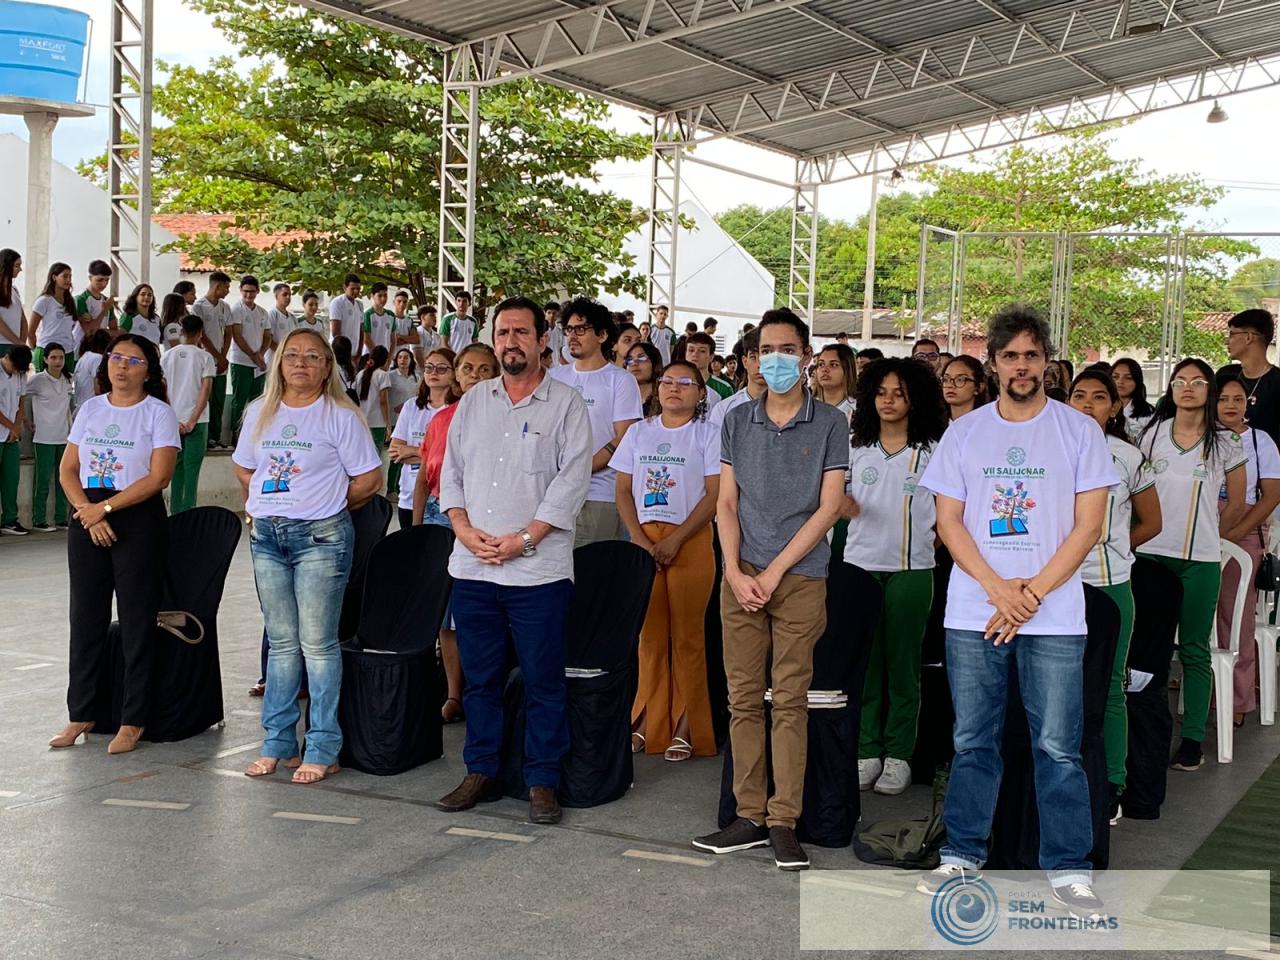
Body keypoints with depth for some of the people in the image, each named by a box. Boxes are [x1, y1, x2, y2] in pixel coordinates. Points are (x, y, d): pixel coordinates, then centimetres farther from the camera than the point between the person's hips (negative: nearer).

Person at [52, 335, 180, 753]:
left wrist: (105, 507, -15)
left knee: (136, 621, 0)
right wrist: (86, 511, -9)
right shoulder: (90, 408, 11)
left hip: (139, 520, -5)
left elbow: (158, 477, -12)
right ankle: (81, 714, 18)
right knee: (86, 617, 8)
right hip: (87, 520, 5)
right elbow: (67, 470, 8)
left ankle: (132, 720, 7)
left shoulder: (158, 413, -3)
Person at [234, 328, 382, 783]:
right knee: (281, 642, 11)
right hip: (266, 536, 5)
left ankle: (323, 750, 3)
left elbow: (369, 479, -4)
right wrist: (260, 508, 11)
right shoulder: (260, 412, 11)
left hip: (320, 538, -5)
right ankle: (278, 742, 18)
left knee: (318, 643, -3)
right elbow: (243, 468, 22)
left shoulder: (341, 416, -4)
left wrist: (328, 507, 3)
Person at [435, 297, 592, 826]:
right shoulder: (472, 403, 14)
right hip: (472, 566, 4)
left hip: (538, 569, -4)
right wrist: (464, 528, -4)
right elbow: (451, 471, 14)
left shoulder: (566, 404, 0)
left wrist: (523, 539, -14)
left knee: (542, 680, 1)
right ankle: (481, 773, 22)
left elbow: (571, 481, -7)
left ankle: (542, 782, 11)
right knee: (480, 677, 10)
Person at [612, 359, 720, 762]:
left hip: (690, 542, -3)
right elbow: (624, 491, 10)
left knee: (686, 635, -3)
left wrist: (675, 541, -13)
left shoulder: (707, 434, 3)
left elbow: (715, 495, -5)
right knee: (649, 634, 2)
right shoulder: (639, 432, 14)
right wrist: (640, 539, -4)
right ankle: (647, 724, 9)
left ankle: (685, 729, 1)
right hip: (643, 540, 3)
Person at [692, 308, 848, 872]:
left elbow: (828, 507, -4)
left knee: (790, 700, -1)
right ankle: (749, 816, 11)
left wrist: (773, 572, -9)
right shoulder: (737, 422, 10)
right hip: (742, 576, 3)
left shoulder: (830, 424, 1)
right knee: (743, 698, 4)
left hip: (800, 578, -3)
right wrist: (735, 571, -5)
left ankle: (783, 822, 4)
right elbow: (726, 504, 9)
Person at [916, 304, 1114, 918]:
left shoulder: (1078, 431, 2)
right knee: (972, 741, 9)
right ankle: (963, 854, 21)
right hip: (972, 613, 2)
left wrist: (1031, 593, -10)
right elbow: (948, 521, 4)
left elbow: (1087, 526, -2)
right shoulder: (964, 433, 8)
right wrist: (998, 588, -9)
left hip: (1054, 616, -2)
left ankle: (1068, 868, 11)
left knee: (1057, 747, 0)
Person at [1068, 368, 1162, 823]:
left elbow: (1151, 523, 14)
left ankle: (1111, 786, 14)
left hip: (1111, 586, 0)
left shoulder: (1128, 457, 4)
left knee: (1109, 688, 4)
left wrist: (1112, 550, 10)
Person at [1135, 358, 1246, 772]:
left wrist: (1206, 536, 12)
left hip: (1200, 561, -2)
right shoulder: (1152, 434, 6)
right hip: (1150, 553, 2)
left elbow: (1236, 505, 10)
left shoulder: (1226, 443, 1)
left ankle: (1193, 739, 7)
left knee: (1194, 650, 3)